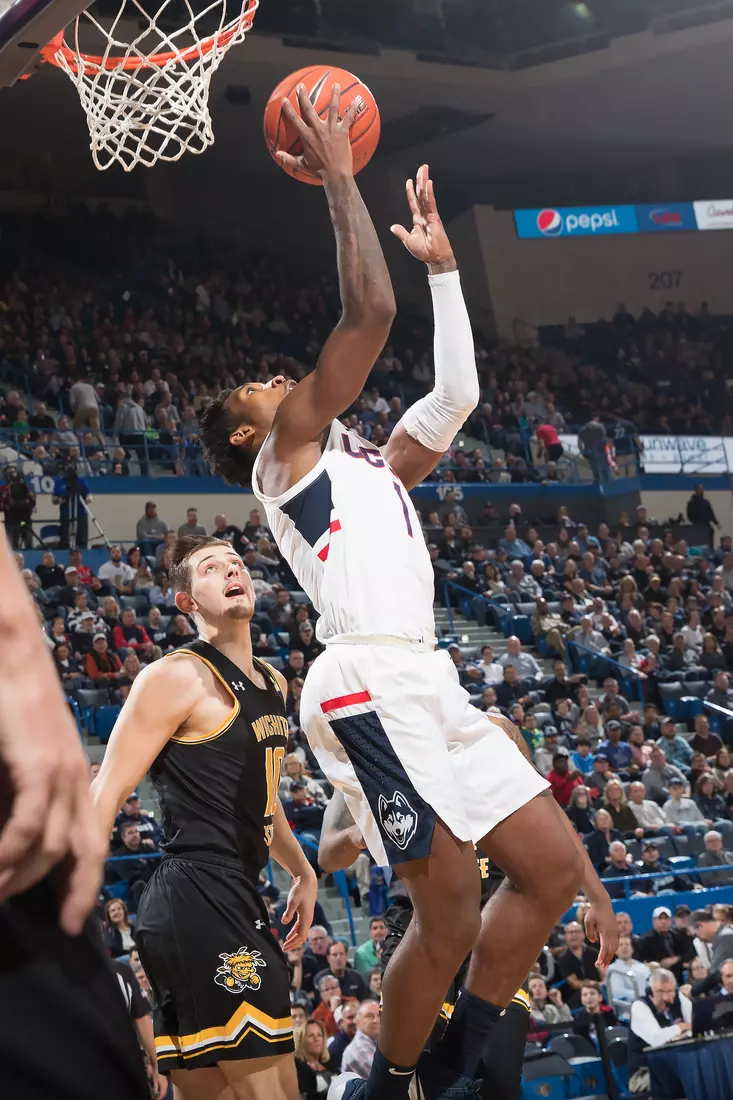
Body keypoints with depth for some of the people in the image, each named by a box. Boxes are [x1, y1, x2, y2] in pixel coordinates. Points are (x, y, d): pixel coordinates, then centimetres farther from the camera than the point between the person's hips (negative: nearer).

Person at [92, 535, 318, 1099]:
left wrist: (302, 872, 31)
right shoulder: (177, 677, -8)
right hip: (198, 899, -9)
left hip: (238, 902, 9)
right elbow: (105, 796, -13)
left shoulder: (272, 684, 19)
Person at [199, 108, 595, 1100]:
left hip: (426, 684, 9)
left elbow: (457, 391, 25)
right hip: (369, 683, -9)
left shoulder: (368, 468, 29)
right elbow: (370, 312, -4)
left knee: (554, 867, 7)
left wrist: (441, 262, 29)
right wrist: (338, 176, 3)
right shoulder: (287, 450, 5)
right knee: (451, 915, -11)